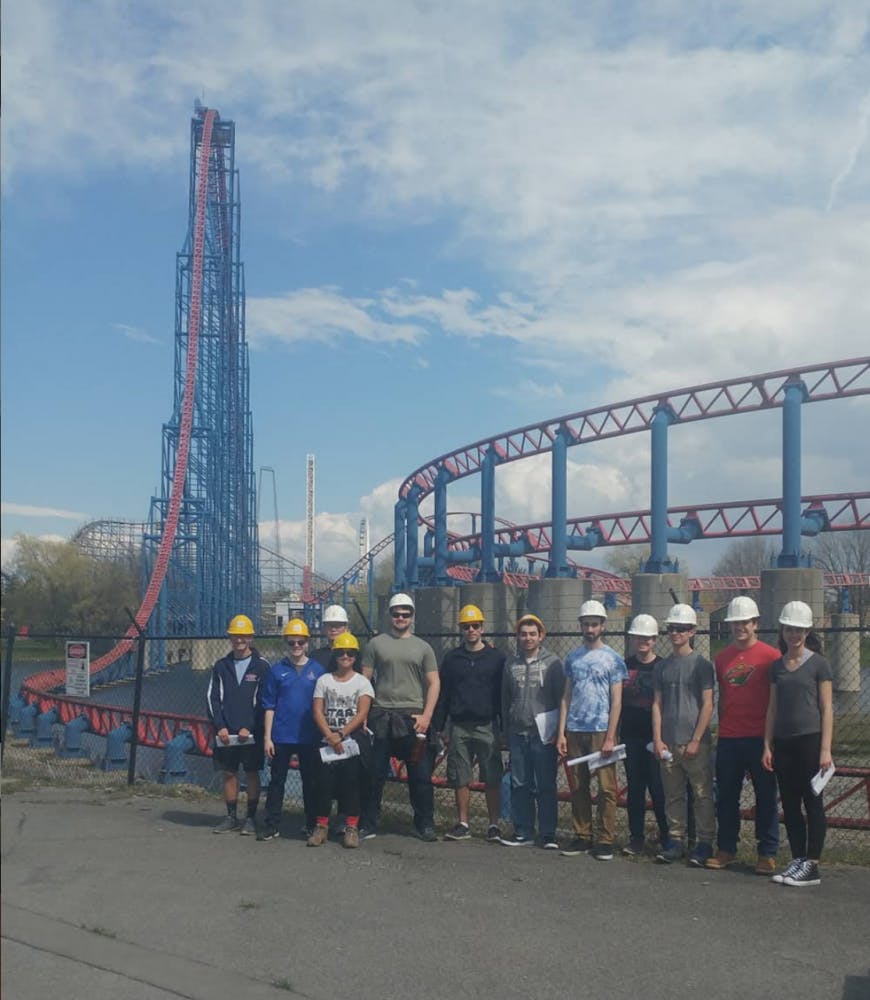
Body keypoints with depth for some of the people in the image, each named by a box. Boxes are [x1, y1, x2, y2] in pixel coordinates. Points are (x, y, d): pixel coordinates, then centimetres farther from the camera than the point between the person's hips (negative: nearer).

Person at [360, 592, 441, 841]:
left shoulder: (423, 647, 9)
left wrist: (426, 716, -5)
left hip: (413, 718, 1)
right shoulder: (376, 644, 7)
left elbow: (434, 683, 6)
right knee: (374, 775, 4)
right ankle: (368, 825, 14)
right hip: (380, 716, 0)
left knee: (421, 775, 3)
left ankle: (424, 825, 13)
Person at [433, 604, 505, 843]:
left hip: (487, 726, -2)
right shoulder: (452, 658, 10)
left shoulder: (496, 658, 3)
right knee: (460, 779, 5)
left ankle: (494, 825, 8)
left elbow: (503, 694, 4)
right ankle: (462, 825, 15)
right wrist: (437, 726, 7)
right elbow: (443, 695, 12)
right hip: (459, 727, 2)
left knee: (492, 779, -1)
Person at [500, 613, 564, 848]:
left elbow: (561, 699, -3)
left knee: (546, 786, 0)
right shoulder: (511, 664, 11)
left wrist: (557, 731, -8)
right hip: (518, 734, 4)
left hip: (543, 734, -4)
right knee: (519, 785, 7)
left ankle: (548, 834, 6)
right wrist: (506, 730, 13)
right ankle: (523, 832, 16)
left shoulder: (552, 662, -1)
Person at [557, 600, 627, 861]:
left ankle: (605, 841, 4)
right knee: (578, 787, 8)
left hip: (601, 731, -4)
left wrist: (610, 737, -10)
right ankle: (582, 837, 16)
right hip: (575, 731, 4)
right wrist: (561, 733, 5)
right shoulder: (572, 658, 12)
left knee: (606, 787, -2)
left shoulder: (613, 659, 0)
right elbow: (566, 697, 12)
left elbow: (616, 701, -3)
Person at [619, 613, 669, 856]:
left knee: (658, 788, -3)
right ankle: (636, 837, 14)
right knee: (634, 787, 7)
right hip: (630, 735, 3)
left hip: (655, 735, -3)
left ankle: (666, 837, 10)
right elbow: (617, 701, 13)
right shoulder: (625, 666, 9)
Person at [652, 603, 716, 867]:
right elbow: (657, 704, 11)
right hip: (668, 743, 4)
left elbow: (707, 705, -5)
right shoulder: (662, 666, 11)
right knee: (673, 795, 8)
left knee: (702, 795, 0)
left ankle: (705, 843, 7)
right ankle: (675, 841, 15)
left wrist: (695, 740, -10)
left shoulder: (701, 664, -2)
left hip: (696, 743, -4)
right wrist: (658, 740, 2)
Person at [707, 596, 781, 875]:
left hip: (760, 737, -4)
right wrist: (721, 727, 12)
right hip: (728, 739, 4)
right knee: (726, 797, 9)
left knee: (765, 797, 4)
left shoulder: (770, 656, -4)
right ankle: (726, 850, 20)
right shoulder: (722, 658, 9)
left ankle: (767, 854, 12)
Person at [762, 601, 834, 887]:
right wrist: (767, 745, 8)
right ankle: (797, 861, 15)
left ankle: (812, 866, 2)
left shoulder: (818, 664, -2)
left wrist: (825, 749, -11)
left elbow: (827, 709, -5)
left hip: (810, 740, -5)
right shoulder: (777, 666, 12)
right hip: (783, 742, 5)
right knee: (790, 805, 7)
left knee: (812, 802, -1)